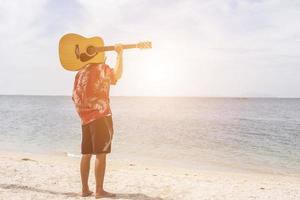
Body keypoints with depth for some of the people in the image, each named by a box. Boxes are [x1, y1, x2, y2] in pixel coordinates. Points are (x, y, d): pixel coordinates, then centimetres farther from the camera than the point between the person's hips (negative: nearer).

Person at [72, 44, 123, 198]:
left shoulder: (80, 72, 16)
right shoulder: (101, 67, -4)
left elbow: (75, 97, 16)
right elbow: (117, 75, -22)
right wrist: (120, 54, -15)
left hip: (86, 117, 7)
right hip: (100, 116, -7)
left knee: (86, 154, 9)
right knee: (100, 154, -5)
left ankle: (85, 189, 14)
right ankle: (99, 191, -2)